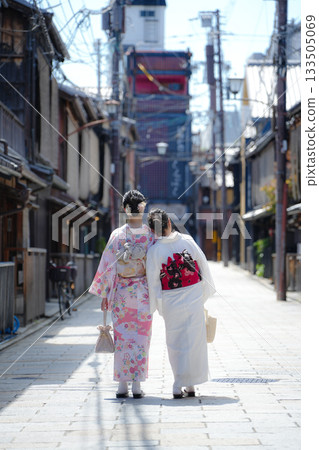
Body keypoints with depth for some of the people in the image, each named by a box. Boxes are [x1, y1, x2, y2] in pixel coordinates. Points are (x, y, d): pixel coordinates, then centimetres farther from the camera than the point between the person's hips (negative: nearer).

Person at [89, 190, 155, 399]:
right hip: (143, 293, 0)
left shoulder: (117, 235, -4)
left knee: (122, 337, 6)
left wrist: (105, 294, 4)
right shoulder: (151, 235, -5)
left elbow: (108, 266, -2)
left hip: (121, 291, 0)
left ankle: (123, 385, 7)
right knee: (141, 338, 4)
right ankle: (137, 384, 2)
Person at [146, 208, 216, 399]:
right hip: (194, 296, 1)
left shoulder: (154, 251, -10)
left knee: (175, 342, 9)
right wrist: (206, 289, 16)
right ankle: (190, 385, 10)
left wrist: (156, 305, 6)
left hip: (171, 301, -1)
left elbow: (153, 281, -6)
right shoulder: (187, 241, -5)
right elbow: (203, 265, 3)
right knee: (193, 340, 8)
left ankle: (179, 386, 7)